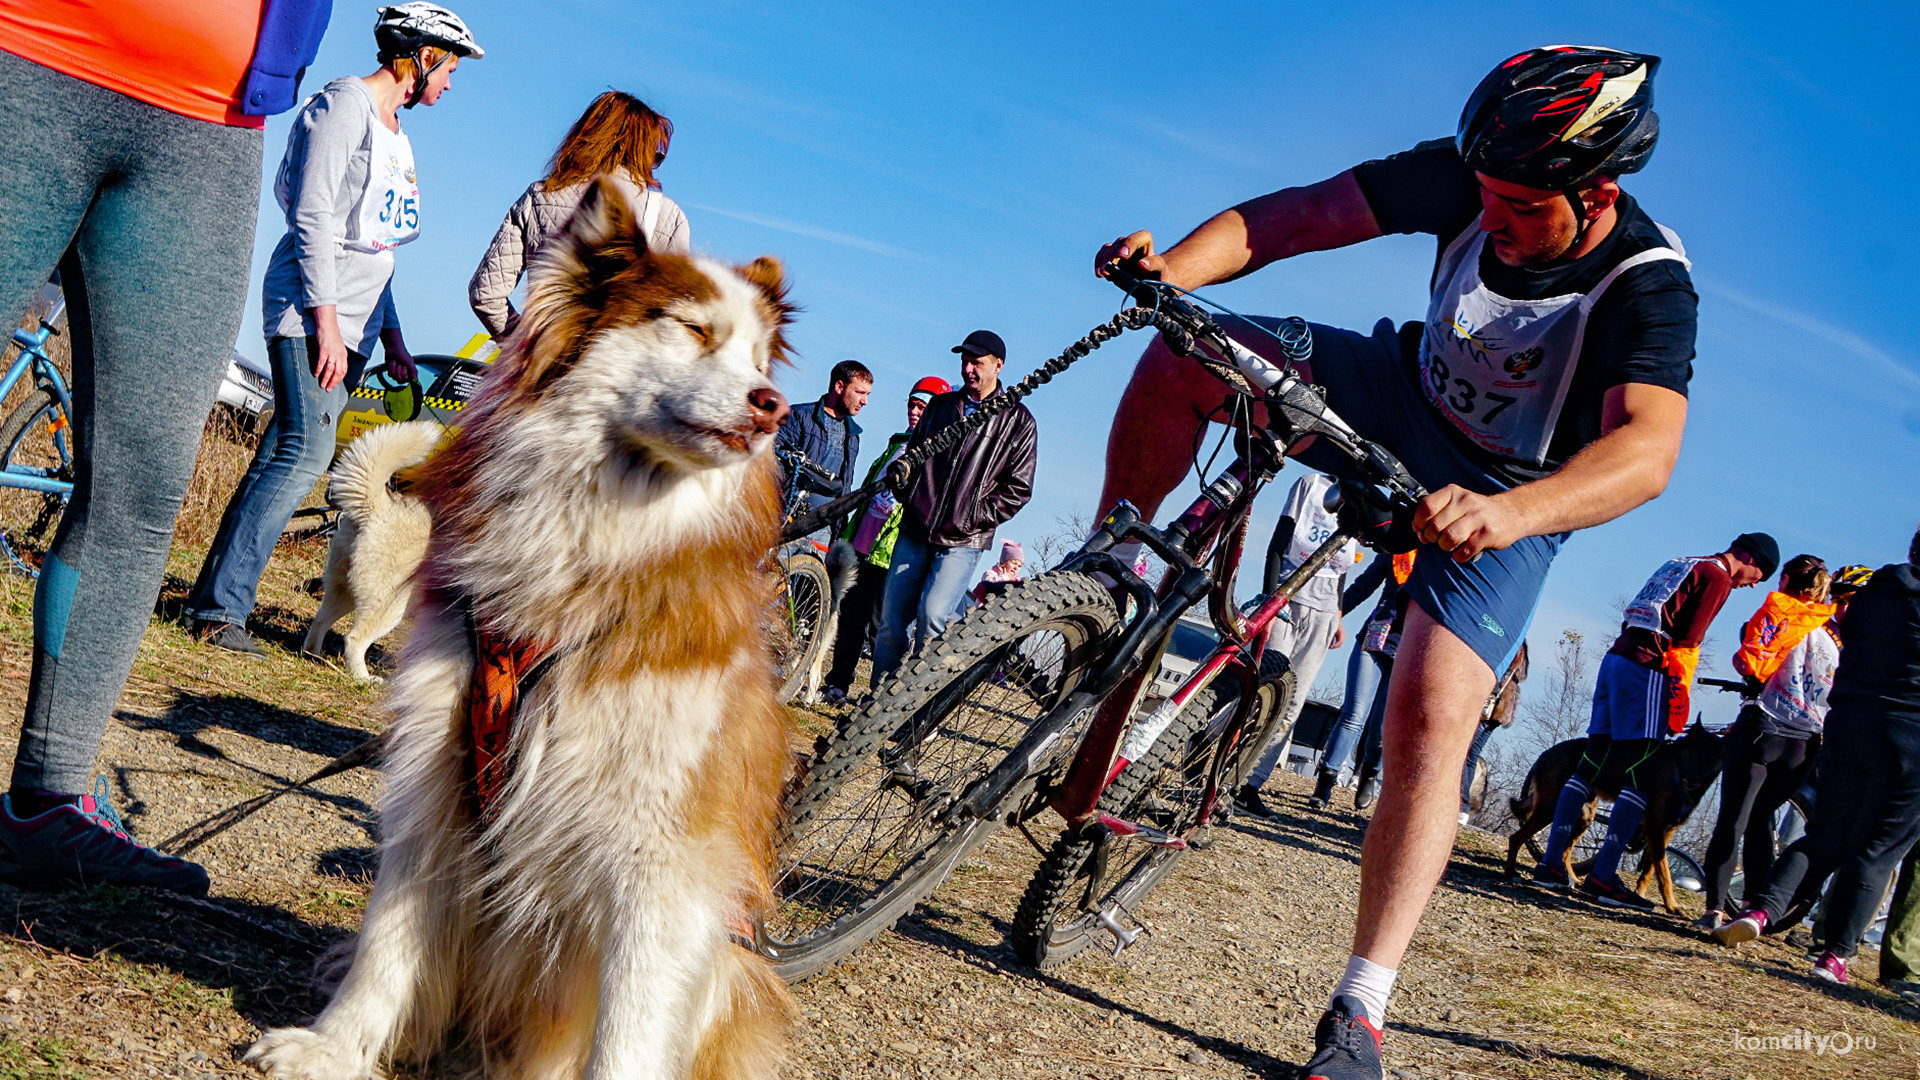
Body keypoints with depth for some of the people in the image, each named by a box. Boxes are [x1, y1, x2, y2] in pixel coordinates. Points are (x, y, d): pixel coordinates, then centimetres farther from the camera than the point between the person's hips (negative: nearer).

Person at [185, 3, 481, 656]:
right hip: (310, 312, -9)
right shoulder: (344, 105, -6)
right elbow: (314, 218, -15)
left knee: (284, 457, 2)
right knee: (307, 451, -19)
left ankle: (213, 597, 4)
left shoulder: (394, 131, 22)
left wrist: (391, 336, 21)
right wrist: (327, 323, -20)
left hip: (354, 322, 9)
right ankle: (221, 608, -17)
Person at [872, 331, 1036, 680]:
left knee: (932, 615, -21)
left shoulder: (1017, 421, 2)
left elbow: (1017, 488, 0)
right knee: (891, 619, 2)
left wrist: (973, 518, -8)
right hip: (915, 531, 4)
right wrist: (906, 493, 7)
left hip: (962, 540, -4)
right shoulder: (940, 405, 15)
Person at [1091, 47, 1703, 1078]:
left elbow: (1646, 447, -48)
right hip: (1407, 400, 4)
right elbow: (1298, 214, -23)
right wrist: (1171, 267, -42)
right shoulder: (1470, 180, -20)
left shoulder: (1648, 287, -32)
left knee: (1429, 727, -22)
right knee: (1186, 353, -17)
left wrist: (1508, 513, -67)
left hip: (1511, 494, -4)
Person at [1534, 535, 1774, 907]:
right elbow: (1686, 645, -10)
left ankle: (1551, 863, 5)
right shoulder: (1718, 577, -2)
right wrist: (1680, 704, -6)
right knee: (1641, 776, -8)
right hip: (1647, 669, -9)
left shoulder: (1682, 564, 24)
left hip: (1615, 657, 9)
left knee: (1589, 766, 7)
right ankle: (1603, 877, -13)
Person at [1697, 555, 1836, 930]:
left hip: (1764, 730, -5)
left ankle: (1715, 909, -11)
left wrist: (1741, 658, 5)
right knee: (1760, 821, 18)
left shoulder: (1778, 608, -3)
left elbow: (1752, 663, -15)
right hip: (1807, 745, 5)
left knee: (1731, 823, -4)